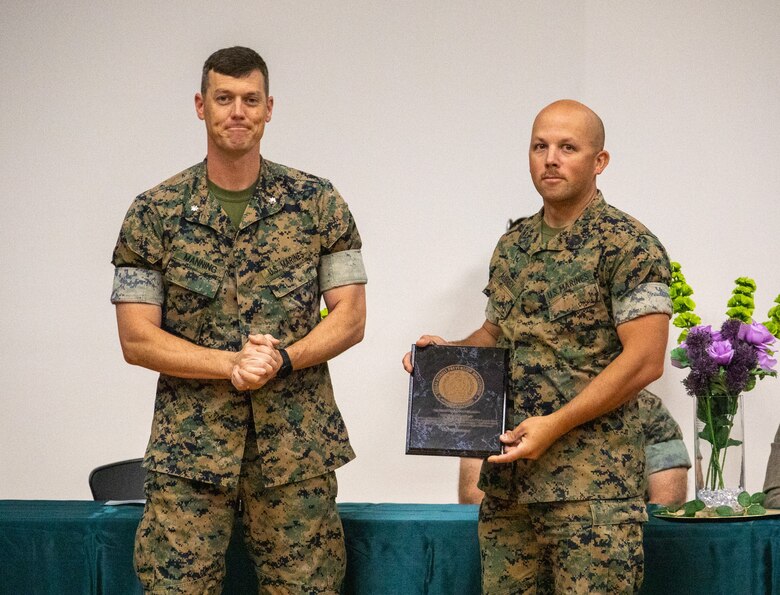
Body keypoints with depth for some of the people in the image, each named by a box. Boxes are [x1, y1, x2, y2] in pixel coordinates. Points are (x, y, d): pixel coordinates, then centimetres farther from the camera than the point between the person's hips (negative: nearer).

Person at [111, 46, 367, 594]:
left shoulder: (318, 203, 4)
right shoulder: (154, 213, 2)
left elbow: (350, 318, 3)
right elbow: (137, 338, -2)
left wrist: (282, 360, -15)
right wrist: (233, 365, -15)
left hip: (297, 444, 1)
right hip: (189, 444, 0)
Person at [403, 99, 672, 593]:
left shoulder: (629, 246, -7)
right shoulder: (514, 246, 15)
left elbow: (645, 361, -14)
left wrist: (555, 425, -18)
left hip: (592, 483, -7)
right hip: (508, 475, 7)